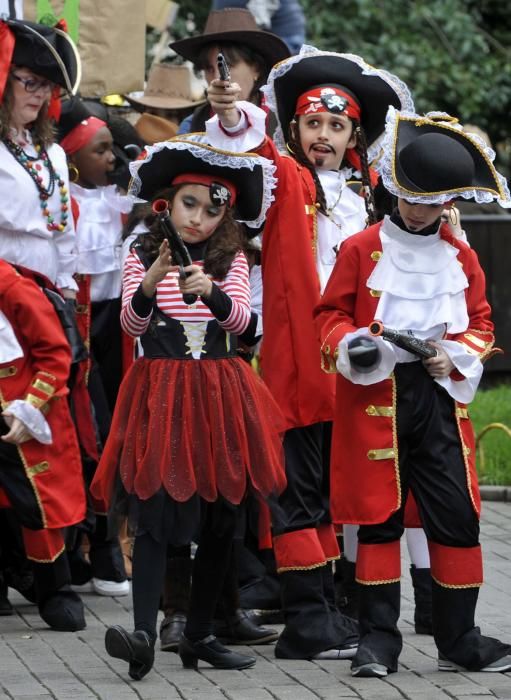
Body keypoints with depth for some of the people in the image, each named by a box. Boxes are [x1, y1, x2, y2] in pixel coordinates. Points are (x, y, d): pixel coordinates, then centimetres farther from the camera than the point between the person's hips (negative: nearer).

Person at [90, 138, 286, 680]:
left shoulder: (231, 261, 8)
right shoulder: (143, 257, 3)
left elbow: (241, 320, -8)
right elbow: (131, 325, -8)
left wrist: (210, 292, -28)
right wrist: (149, 286, -27)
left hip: (220, 394, 3)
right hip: (161, 389, -3)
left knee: (221, 516, 6)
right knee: (156, 511, -14)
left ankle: (199, 634, 17)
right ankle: (144, 633, -24)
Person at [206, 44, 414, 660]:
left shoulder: (367, 192, 14)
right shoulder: (288, 180, -2)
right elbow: (257, 153, -23)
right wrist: (232, 116, -43)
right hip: (295, 361, -6)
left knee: (339, 489, 12)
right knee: (300, 492, -4)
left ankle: (331, 607, 20)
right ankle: (306, 621, -3)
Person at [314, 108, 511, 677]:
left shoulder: (460, 257, 11)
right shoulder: (361, 250, 1)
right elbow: (330, 314, 3)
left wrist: (456, 354, -5)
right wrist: (351, 346, -17)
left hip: (440, 398, 3)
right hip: (376, 395, -3)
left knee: (458, 517, 1)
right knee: (379, 517, -1)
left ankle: (458, 639, 10)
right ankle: (377, 639, 4)